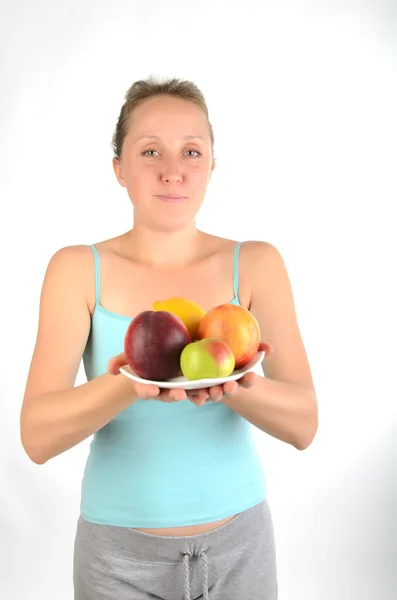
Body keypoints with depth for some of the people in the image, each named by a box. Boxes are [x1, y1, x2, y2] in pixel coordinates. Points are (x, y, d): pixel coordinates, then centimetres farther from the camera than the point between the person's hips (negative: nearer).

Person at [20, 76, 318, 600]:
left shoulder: (256, 264, -6)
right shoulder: (78, 269, -8)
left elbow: (304, 424, -12)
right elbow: (37, 437, -15)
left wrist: (231, 384, -32)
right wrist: (130, 385, -33)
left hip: (239, 543, 1)